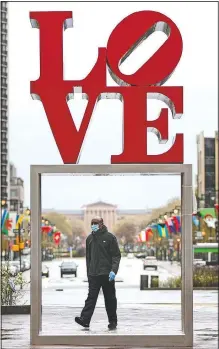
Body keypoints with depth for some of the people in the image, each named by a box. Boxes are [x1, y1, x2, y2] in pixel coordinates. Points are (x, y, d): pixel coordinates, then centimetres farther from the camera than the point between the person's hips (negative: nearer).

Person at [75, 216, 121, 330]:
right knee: (91, 297, -7)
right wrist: (88, 273, 15)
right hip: (93, 274, 3)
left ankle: (113, 322, 12)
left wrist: (113, 270, -17)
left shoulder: (109, 237, -1)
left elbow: (116, 255, -5)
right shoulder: (89, 238, 13)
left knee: (110, 299, 4)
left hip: (107, 274, -3)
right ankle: (85, 319, -17)